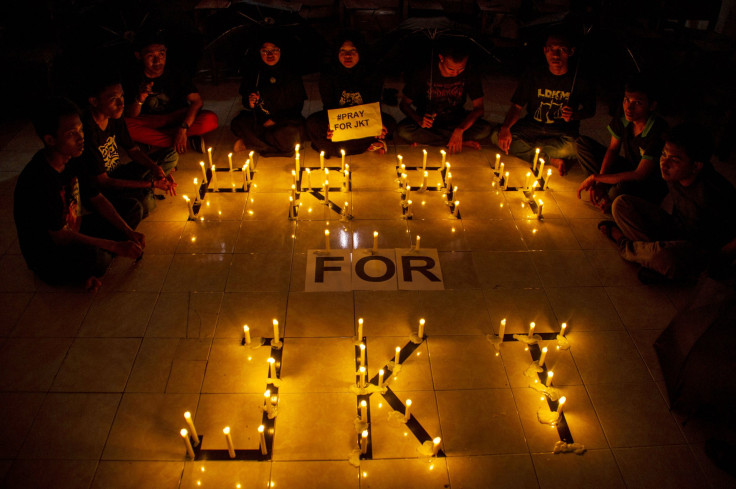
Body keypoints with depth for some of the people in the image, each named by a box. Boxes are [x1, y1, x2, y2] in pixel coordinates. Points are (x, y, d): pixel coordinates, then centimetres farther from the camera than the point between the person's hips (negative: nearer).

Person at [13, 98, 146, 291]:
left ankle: (86, 269, -4)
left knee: (133, 208, 6)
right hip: (46, 255, -9)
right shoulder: (37, 180, -28)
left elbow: (97, 199, 7)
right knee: (96, 257, -41)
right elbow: (61, 237, -26)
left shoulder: (73, 160, -4)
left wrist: (129, 233, -4)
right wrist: (117, 247, -25)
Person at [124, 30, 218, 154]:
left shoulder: (176, 75, -9)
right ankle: (188, 141, -28)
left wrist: (183, 128, -32)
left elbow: (197, 101, -18)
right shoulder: (134, 79, -7)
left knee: (211, 120, -28)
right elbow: (130, 116, -10)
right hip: (149, 123, 1)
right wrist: (139, 100, -33)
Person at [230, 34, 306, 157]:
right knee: (237, 124, -25)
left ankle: (248, 143, -12)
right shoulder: (252, 72, 1)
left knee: (289, 136, -35)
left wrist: (275, 120, -13)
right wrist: (250, 104, -16)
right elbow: (245, 99, 11)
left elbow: (297, 106, -3)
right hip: (258, 119, 2)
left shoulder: (291, 76, -6)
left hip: (285, 121, -2)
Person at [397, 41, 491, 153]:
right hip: (427, 119, 0)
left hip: (456, 120, 0)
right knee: (403, 130, -33)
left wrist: (460, 129, -33)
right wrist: (419, 120, -33)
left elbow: (479, 109, -15)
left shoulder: (469, 75, -16)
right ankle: (463, 142, -23)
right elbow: (404, 104, -12)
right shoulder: (423, 73, -19)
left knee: (485, 129, -26)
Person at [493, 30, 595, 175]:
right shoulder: (534, 73, -3)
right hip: (532, 126, 3)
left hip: (562, 132, -3)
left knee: (571, 147, -39)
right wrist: (505, 127, -27)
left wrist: (575, 115, -17)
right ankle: (552, 159, -16)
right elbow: (517, 106, -6)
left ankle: (524, 147, -13)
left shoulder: (579, 80, -6)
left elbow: (590, 110, 7)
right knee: (497, 136, -23)